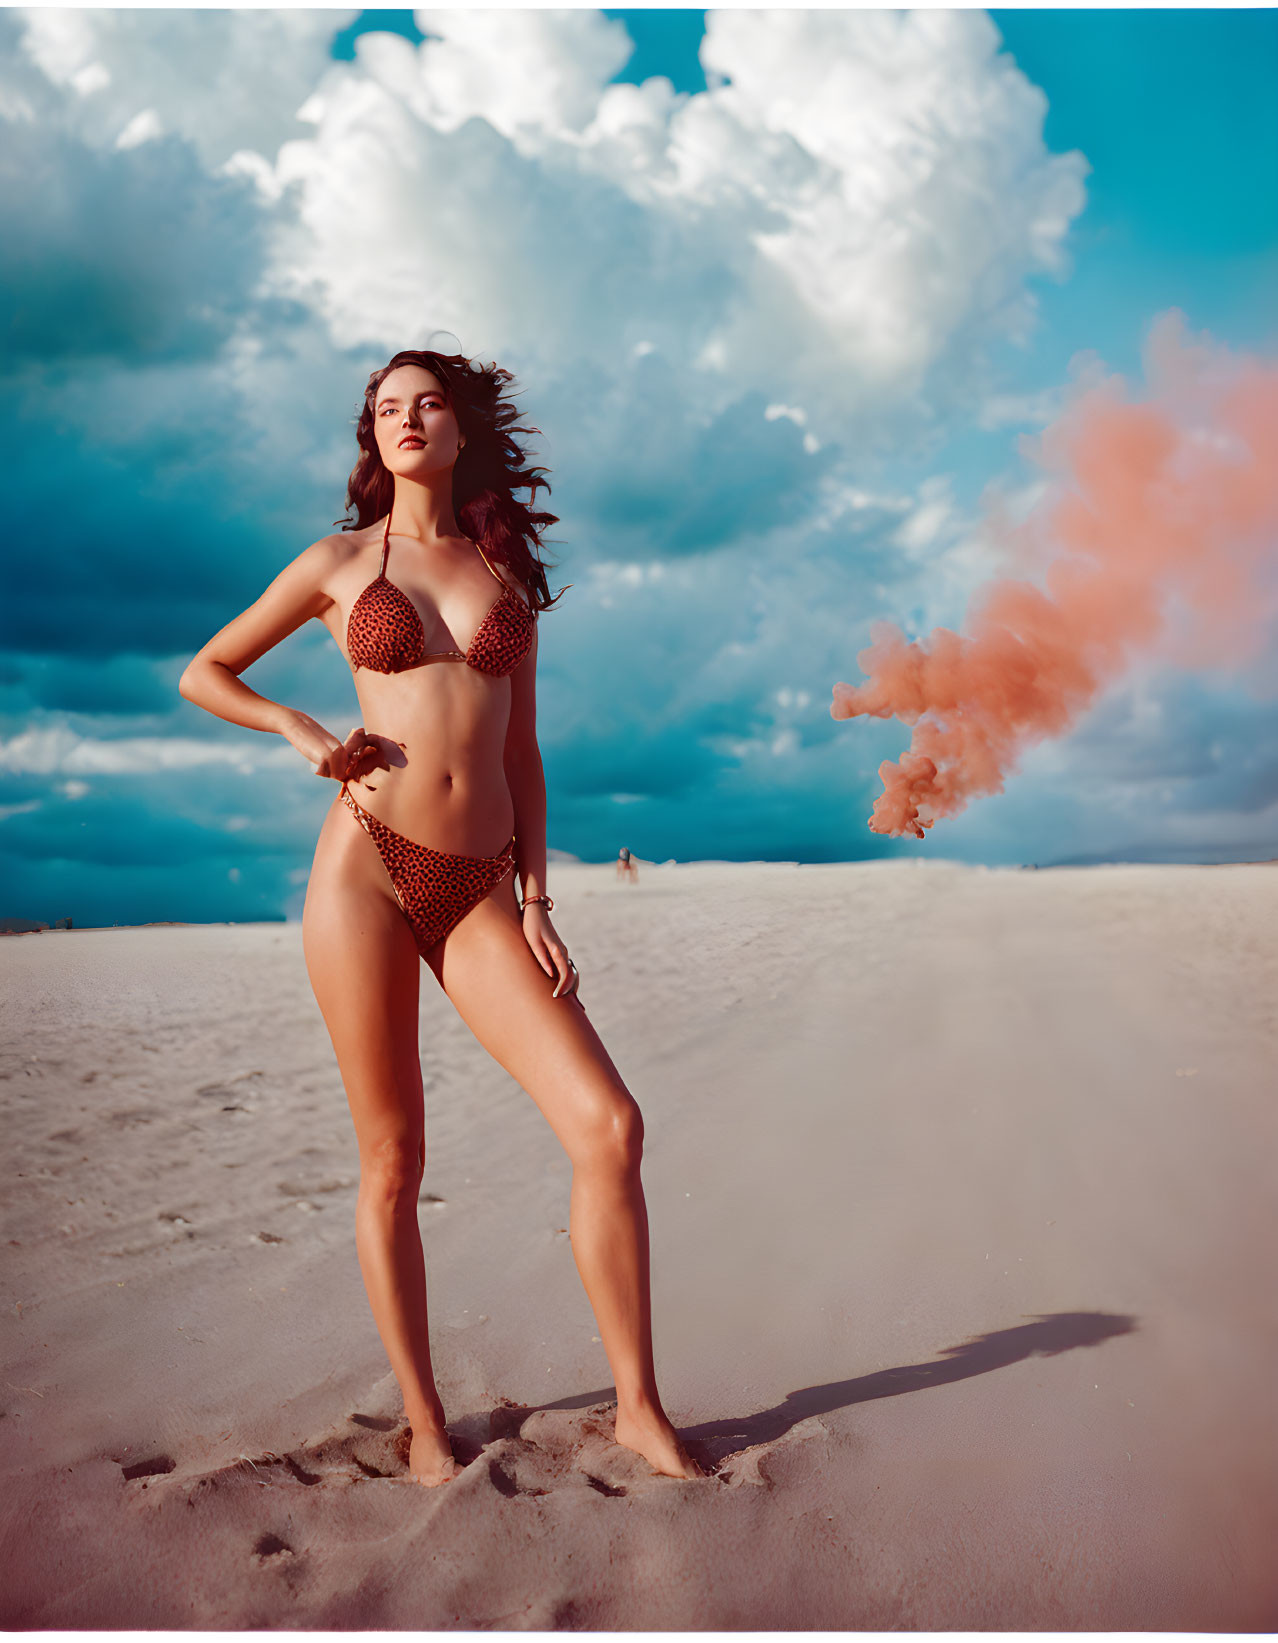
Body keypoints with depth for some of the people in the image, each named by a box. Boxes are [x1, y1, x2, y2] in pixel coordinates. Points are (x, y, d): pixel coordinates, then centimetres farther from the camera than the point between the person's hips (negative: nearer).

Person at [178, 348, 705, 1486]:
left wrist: (536, 903, 6)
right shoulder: (341, 563, 9)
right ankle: (425, 1425, 18)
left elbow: (522, 755, 15)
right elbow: (204, 674, 18)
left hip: (479, 891, 2)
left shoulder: (509, 576, 16)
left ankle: (639, 1407, 3)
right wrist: (302, 731, 0)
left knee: (609, 1125, -11)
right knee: (393, 1161, 2)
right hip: (366, 868, -2)